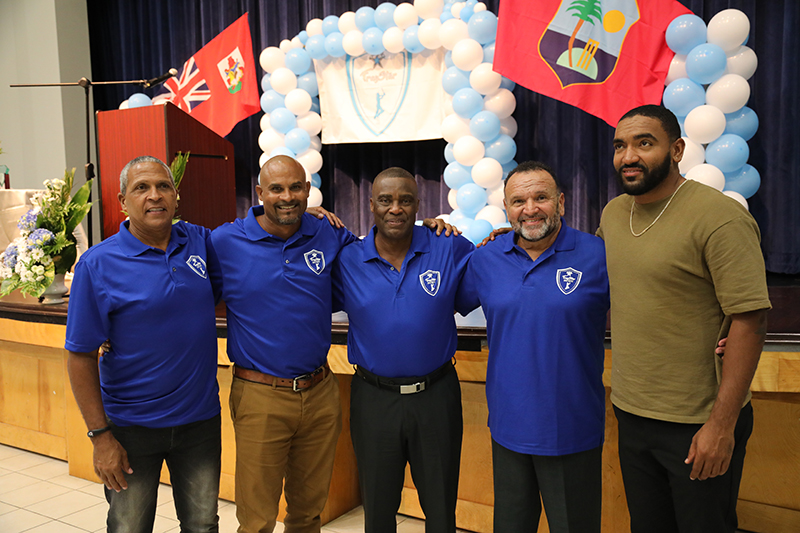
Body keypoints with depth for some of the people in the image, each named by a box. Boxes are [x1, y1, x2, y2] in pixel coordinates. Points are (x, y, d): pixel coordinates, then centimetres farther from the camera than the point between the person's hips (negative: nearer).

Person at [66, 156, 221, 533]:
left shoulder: (201, 242, -1)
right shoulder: (98, 264, -11)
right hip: (130, 427, -3)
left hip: (200, 419, 3)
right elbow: (80, 356, -9)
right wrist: (100, 435, -11)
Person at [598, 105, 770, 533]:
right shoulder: (613, 213, 5)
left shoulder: (720, 217, -16)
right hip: (631, 415, 6)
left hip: (698, 424, -6)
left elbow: (749, 321, -19)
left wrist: (722, 425, -20)